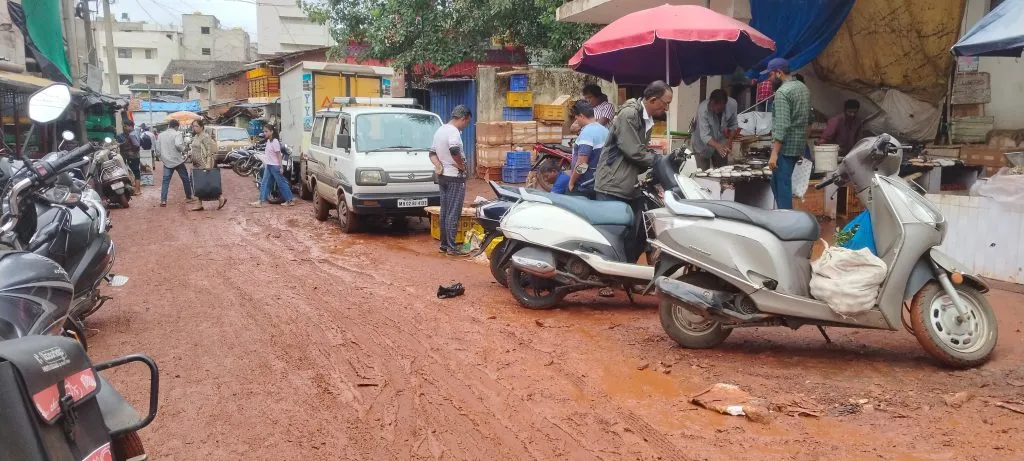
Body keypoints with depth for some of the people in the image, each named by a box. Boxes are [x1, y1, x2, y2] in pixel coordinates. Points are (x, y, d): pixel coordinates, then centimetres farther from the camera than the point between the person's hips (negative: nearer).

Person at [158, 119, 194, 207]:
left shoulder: (161, 135, 6)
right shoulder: (177, 133, -10)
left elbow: (158, 148, 7)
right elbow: (178, 144, -28)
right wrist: (183, 150, -10)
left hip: (167, 161, 4)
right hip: (177, 160, -4)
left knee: (165, 181, 4)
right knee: (185, 179, 12)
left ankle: (163, 200, -5)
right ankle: (188, 197, 20)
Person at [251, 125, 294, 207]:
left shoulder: (275, 142, -16)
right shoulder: (268, 141, 10)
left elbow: (279, 155, -17)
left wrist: (281, 167, -18)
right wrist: (266, 164, 19)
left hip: (275, 166, -9)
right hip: (268, 166, 9)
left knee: (281, 183, -1)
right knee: (265, 183, 6)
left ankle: (289, 201, 7)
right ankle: (261, 201, 7)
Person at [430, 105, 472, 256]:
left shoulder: (440, 130, 13)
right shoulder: (453, 131, -17)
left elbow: (432, 153, 19)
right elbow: (454, 151, -35)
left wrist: (440, 165, 4)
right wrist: (462, 165, -19)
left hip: (442, 176, 9)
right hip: (455, 177, -9)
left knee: (444, 212, 13)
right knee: (453, 214, -5)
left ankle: (444, 244, 18)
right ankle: (451, 247, -4)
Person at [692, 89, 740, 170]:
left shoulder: (732, 104, -22)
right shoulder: (703, 109, -33)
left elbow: (733, 125, -4)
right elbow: (704, 135, -39)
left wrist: (730, 141, -16)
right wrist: (718, 146, -55)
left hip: (721, 143, 4)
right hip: (703, 146, -4)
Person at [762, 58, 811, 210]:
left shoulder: (782, 92, -16)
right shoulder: (803, 87, 13)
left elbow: (782, 126, -23)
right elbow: (808, 119, 20)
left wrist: (774, 153, -24)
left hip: (785, 147, -9)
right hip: (799, 145, 9)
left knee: (782, 186, -3)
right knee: (777, 183, 18)